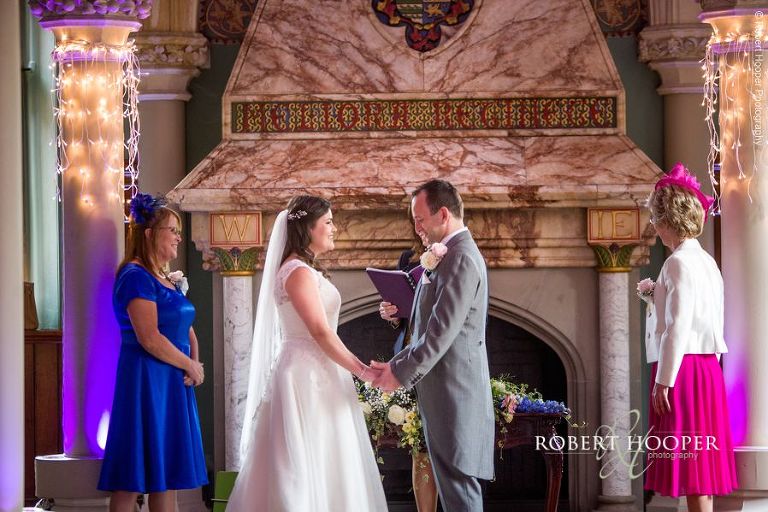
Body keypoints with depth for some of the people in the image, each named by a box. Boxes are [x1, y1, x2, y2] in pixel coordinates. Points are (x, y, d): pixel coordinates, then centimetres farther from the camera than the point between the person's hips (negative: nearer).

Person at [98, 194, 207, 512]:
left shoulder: (166, 280, 16)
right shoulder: (136, 277, -13)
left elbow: (187, 330, 19)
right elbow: (150, 339, -20)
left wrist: (194, 366, -1)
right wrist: (191, 366, -8)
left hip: (173, 383, 10)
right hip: (146, 380, -10)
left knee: (167, 475, 9)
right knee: (133, 478, -7)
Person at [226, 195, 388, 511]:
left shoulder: (304, 270, 16)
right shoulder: (299, 272, -14)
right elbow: (320, 332, -19)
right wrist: (362, 371, -15)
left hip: (313, 373, 10)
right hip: (307, 376, -10)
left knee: (313, 466, 9)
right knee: (307, 466, -8)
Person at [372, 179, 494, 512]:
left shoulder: (460, 258, -16)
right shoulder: (456, 254, 16)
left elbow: (441, 333, -21)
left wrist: (401, 373, -13)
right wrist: (399, 364, 10)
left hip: (453, 393, -10)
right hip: (448, 392, 10)